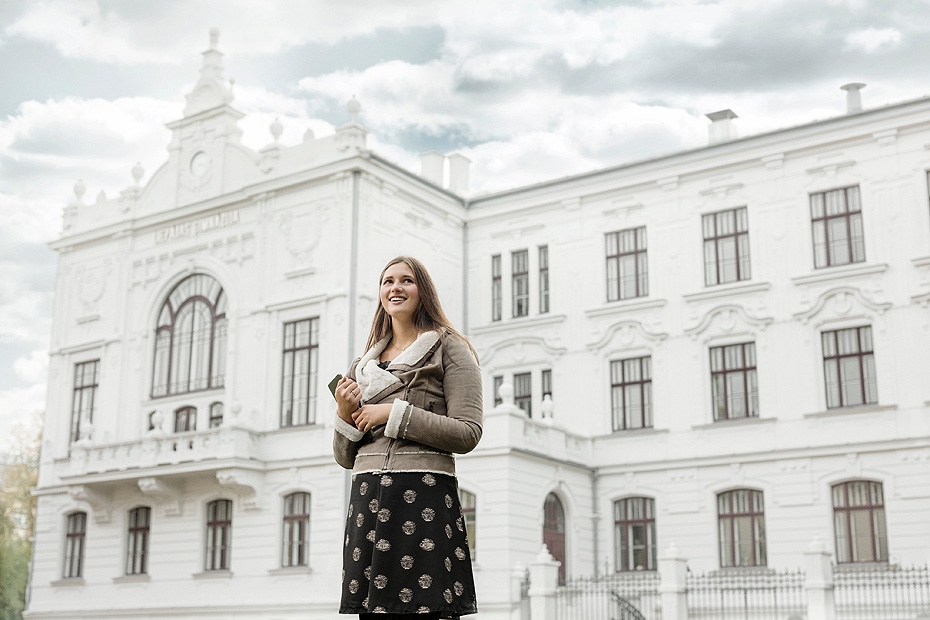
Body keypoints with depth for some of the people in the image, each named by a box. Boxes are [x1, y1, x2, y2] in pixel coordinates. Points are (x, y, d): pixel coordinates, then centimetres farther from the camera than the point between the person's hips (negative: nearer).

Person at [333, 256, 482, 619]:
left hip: (425, 495, -4)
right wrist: (345, 414, 2)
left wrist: (394, 414, -7)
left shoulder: (449, 349, 7)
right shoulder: (363, 367, 22)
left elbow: (468, 433, -5)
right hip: (368, 499, 5)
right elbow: (345, 458, 22)